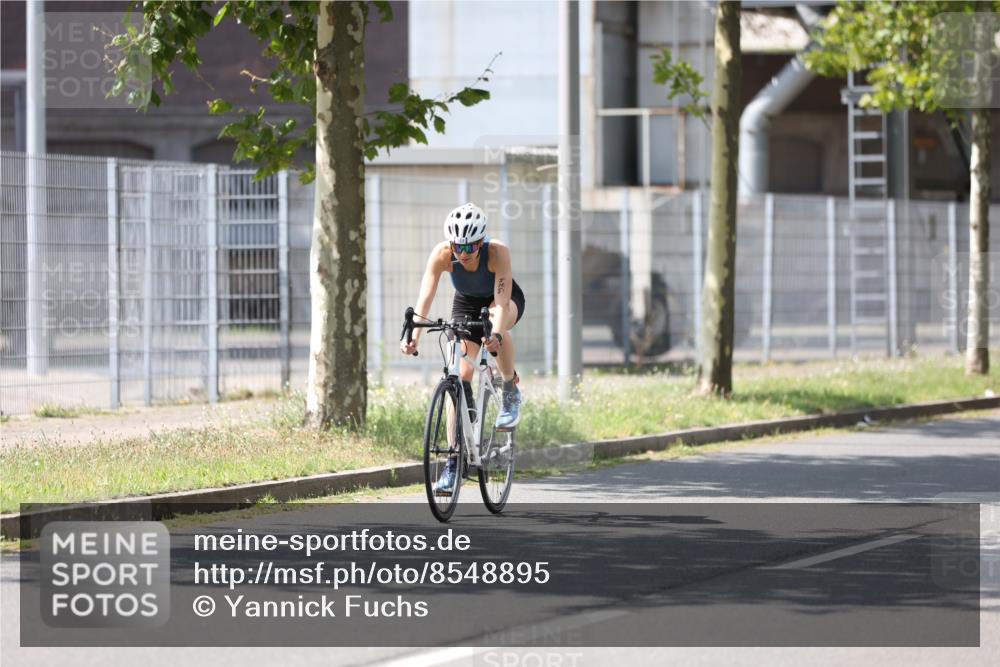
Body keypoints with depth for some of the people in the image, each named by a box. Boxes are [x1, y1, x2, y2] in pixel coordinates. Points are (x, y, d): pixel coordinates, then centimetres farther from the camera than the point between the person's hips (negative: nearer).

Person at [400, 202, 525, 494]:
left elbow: (501, 303, -43)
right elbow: (425, 296, -37)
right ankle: (454, 462, -8)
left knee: (497, 327, -39)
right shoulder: (442, 254, -30)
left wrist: (496, 335, -60)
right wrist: (414, 336, -52)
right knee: (461, 376, -12)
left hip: (506, 299, -2)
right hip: (466, 303, 2)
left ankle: (511, 392, -14)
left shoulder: (497, 251, -36)